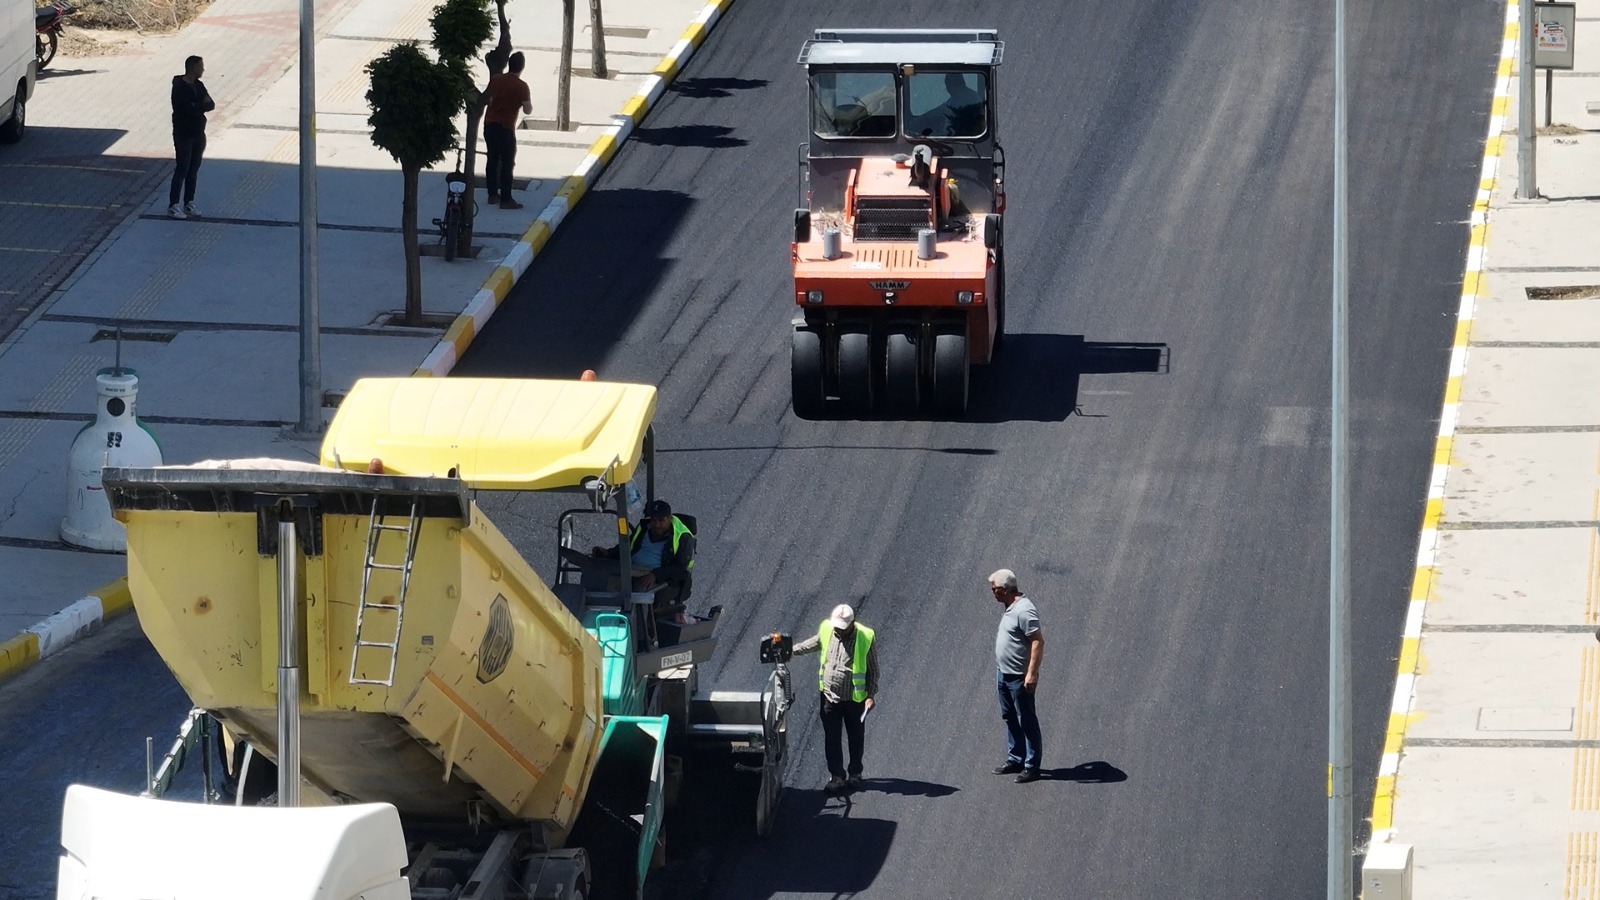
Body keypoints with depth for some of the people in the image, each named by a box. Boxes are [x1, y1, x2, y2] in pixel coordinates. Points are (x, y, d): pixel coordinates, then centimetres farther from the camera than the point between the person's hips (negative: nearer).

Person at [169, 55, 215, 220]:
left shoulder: (198, 86, 8)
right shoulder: (179, 87, -15)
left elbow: (211, 105, 0)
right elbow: (189, 109, -25)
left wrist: (198, 107, -18)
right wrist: (202, 105, -9)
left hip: (198, 134, 7)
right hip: (183, 135, -7)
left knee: (193, 170, 10)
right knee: (182, 169, -7)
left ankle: (189, 203, 17)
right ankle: (173, 206, -2)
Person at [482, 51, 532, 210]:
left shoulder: (496, 79, 4)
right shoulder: (521, 86, -15)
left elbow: (486, 97, 18)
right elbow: (527, 110, -16)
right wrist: (527, 101, 5)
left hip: (489, 125, 6)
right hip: (505, 128, -6)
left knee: (492, 160, 17)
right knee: (507, 164, -1)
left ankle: (492, 194, 24)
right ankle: (506, 199, -1)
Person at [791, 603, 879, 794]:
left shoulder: (866, 637, -14)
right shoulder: (826, 630, -4)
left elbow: (873, 670, -6)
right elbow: (813, 644, 17)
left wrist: (871, 695, -11)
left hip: (855, 699, -3)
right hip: (829, 697, 3)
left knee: (856, 738, 12)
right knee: (831, 740, 4)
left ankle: (855, 774, 29)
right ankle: (837, 776, 13)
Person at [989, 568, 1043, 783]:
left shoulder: (1024, 610, -23)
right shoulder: (1010, 608, 8)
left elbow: (1038, 641, -25)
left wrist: (1032, 673, -28)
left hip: (1020, 677, -10)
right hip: (1005, 675, 10)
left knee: (1027, 722, -2)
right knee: (1010, 719, 18)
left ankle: (1032, 766, 2)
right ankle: (1015, 760, 29)